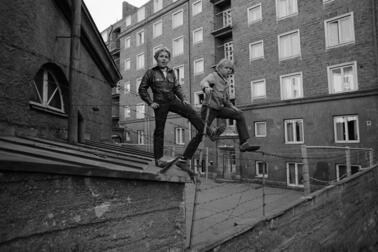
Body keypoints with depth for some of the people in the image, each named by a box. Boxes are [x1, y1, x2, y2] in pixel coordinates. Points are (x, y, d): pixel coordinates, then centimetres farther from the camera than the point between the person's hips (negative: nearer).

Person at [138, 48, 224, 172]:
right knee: (159, 130, -1)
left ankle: (209, 132, -33)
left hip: (173, 101, 4)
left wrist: (183, 99, 2)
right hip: (160, 103, -3)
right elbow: (142, 89, 6)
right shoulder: (151, 72, 5)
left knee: (191, 112, -20)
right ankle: (158, 159, 7)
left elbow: (177, 87, 19)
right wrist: (150, 103, -5)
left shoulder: (171, 72, 17)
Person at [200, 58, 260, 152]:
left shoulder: (226, 82, 19)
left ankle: (243, 144, -5)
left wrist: (232, 107, 9)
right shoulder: (213, 76, -2)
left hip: (220, 108, 7)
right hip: (210, 107, -7)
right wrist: (206, 87, -50)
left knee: (239, 115, -3)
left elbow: (226, 99, 27)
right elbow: (204, 81, -26)